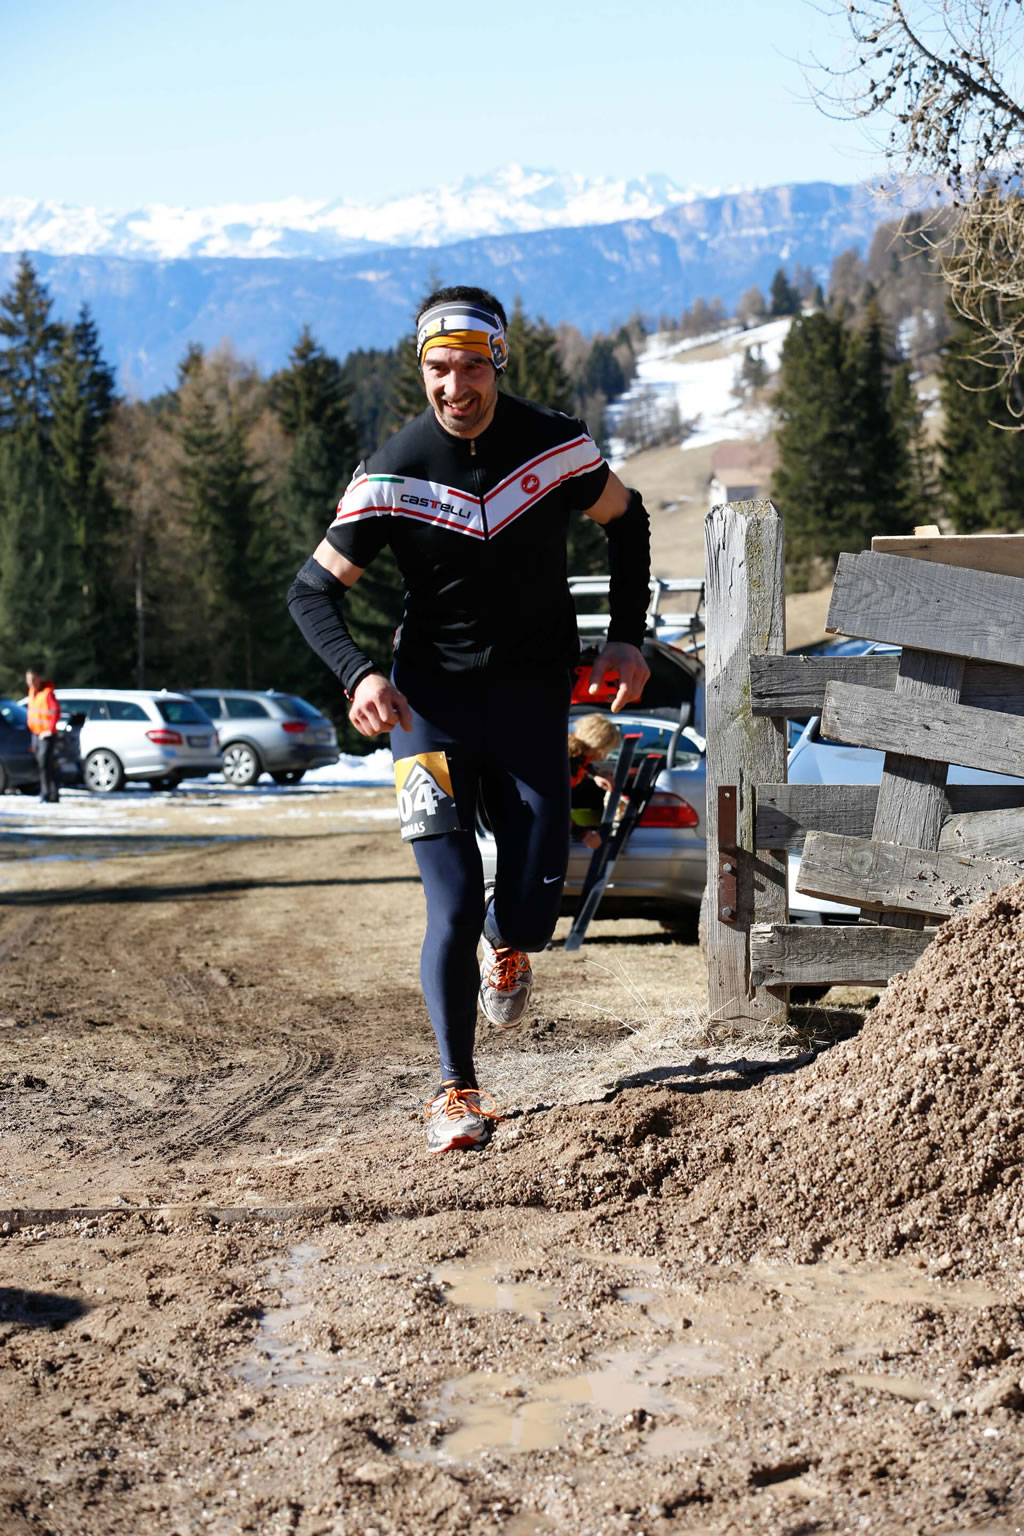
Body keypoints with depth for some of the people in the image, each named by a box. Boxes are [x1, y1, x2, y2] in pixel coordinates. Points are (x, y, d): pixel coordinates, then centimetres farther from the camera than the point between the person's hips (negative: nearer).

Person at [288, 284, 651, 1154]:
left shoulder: (557, 446, -8)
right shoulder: (392, 476, -11)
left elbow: (626, 521, 11)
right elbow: (314, 590, -6)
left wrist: (627, 638, 1)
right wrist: (358, 675, -24)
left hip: (531, 694, 1)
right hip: (430, 698, -1)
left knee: (534, 902, -6)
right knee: (454, 904, -10)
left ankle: (507, 951, 33)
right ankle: (457, 1091, 5)